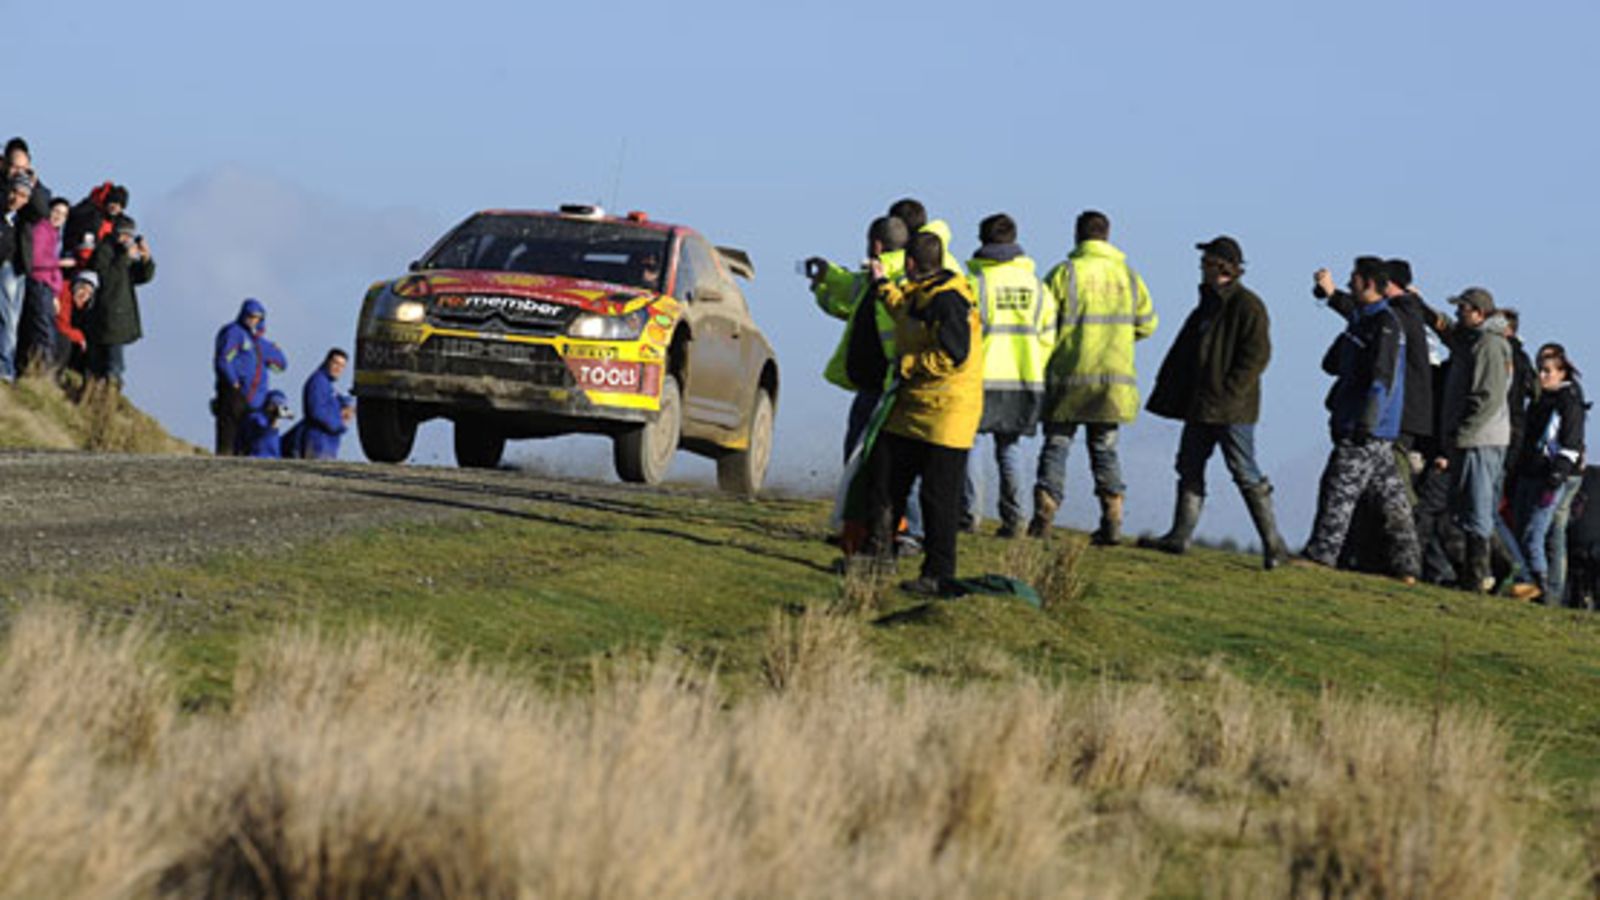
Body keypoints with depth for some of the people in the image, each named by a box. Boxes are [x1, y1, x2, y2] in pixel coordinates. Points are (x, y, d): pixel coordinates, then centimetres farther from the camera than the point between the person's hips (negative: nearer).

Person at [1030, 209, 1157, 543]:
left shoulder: (1065, 273, -7)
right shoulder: (1128, 275, 5)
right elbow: (1146, 323, 10)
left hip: (1069, 373, -3)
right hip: (1113, 376, 3)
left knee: (1057, 444, 4)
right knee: (1105, 447, 13)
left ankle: (1044, 514, -7)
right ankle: (1113, 518, 6)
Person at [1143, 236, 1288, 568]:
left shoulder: (1247, 306, -11)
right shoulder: (1208, 304, 16)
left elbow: (1257, 355, -17)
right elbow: (1184, 352, 21)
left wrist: (1228, 392, -20)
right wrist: (1168, 389, 14)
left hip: (1232, 409, -9)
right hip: (1199, 405, 9)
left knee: (1245, 473, -6)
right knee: (1190, 467, 7)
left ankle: (1273, 544, -1)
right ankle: (1180, 535, 10)